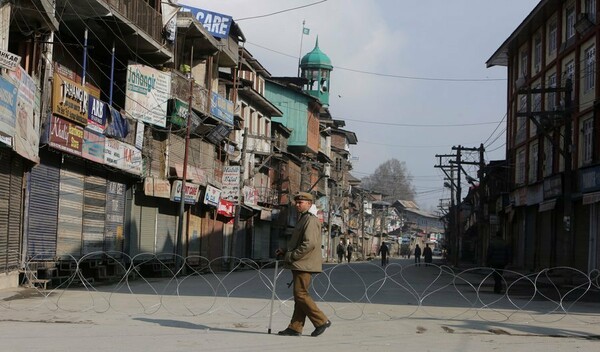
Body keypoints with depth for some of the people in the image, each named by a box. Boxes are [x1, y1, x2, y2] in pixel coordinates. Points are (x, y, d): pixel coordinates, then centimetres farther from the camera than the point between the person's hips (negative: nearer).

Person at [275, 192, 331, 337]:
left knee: (301, 294, -11)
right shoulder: (303, 219, 21)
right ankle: (295, 328, 8)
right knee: (299, 296, 7)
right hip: (299, 265, 10)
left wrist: (291, 256, -17)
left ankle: (321, 321, -5)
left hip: (304, 265, -10)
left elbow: (309, 244, -23)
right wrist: (285, 252, 12)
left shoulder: (311, 220, -12)